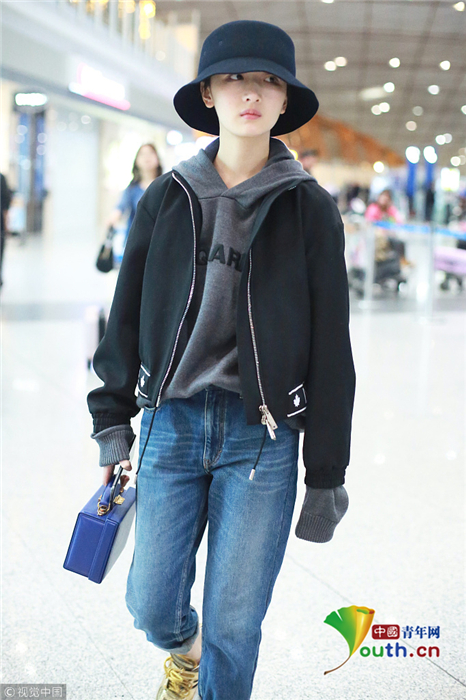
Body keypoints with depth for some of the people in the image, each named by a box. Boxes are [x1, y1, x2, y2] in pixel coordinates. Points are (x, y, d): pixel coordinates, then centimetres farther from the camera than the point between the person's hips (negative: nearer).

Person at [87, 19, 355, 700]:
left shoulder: (309, 208, -2)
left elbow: (331, 346, -1)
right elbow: (126, 316, 11)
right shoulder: (166, 198, 4)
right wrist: (113, 420, 9)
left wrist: (327, 476, -1)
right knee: (151, 606, 9)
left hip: (263, 439, -2)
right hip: (173, 424, 2)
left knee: (233, 630, 2)